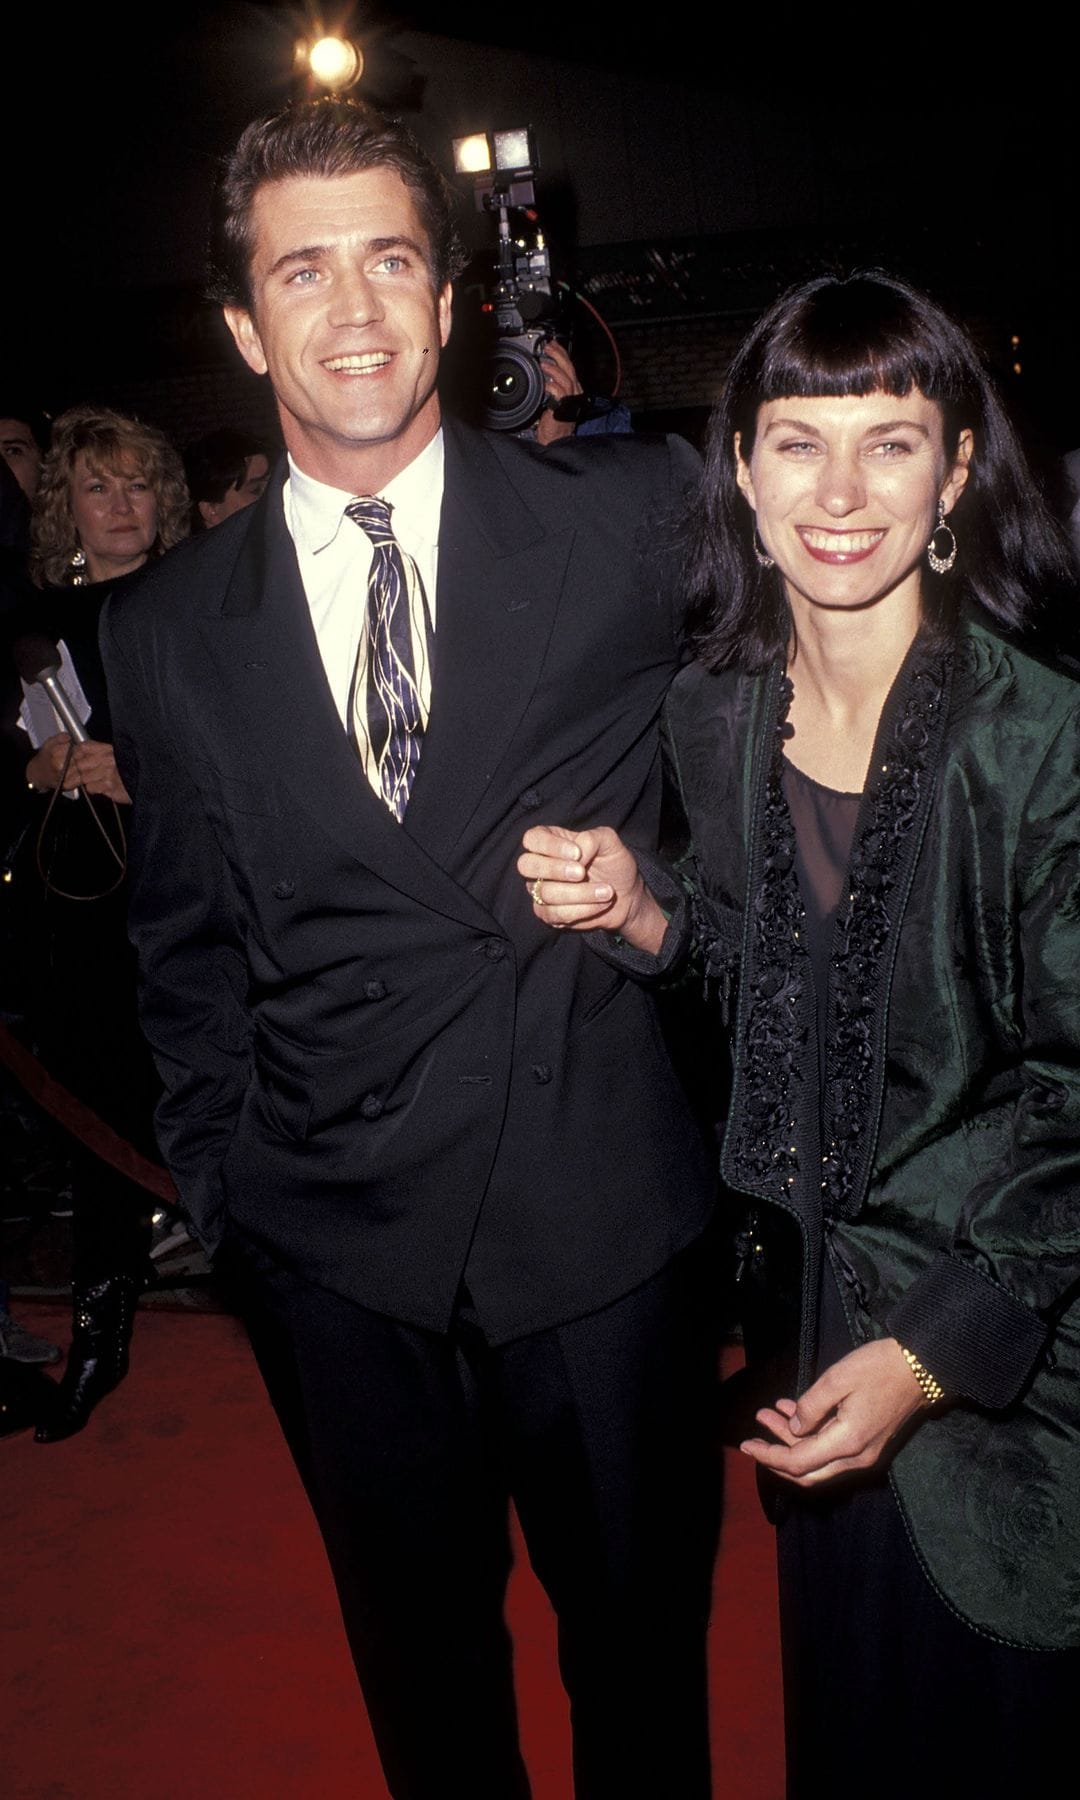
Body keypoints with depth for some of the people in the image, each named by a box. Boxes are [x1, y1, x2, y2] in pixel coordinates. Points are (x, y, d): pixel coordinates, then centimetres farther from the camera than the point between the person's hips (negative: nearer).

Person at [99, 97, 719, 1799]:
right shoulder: (168, 627, 0)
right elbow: (186, 948, 7)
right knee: (419, 1645, 23)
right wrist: (223, 1181, 7)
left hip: (605, 1217, -1)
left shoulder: (635, 516, -6)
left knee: (640, 1627, 21)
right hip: (339, 1251, 2)